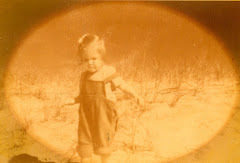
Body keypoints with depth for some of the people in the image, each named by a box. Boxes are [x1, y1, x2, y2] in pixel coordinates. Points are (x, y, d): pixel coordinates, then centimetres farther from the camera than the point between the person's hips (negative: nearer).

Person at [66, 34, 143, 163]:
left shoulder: (109, 72, -11)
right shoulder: (84, 76, 2)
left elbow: (123, 85, -4)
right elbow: (82, 95, 11)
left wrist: (135, 95, -15)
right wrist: (74, 100, -5)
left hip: (103, 114, -3)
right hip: (86, 113, 3)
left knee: (103, 140, 12)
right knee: (84, 140, 11)